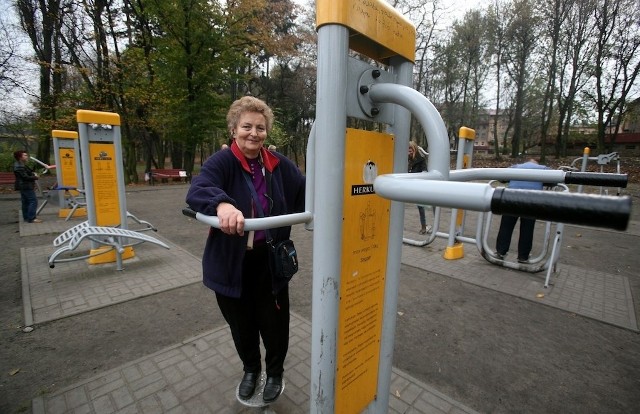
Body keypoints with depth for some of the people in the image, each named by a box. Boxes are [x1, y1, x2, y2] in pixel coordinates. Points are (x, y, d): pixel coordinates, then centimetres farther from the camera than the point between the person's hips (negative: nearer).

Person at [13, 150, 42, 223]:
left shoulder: (22, 165, 14)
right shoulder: (19, 167, -18)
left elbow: (28, 172, 24)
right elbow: (25, 177, -23)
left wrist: (33, 173, 2)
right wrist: (35, 177, -7)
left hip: (24, 186, 11)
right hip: (26, 187, -11)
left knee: (26, 202, 15)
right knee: (33, 201, -12)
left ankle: (26, 217, 23)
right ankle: (31, 218, -13)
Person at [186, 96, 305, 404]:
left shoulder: (280, 165, -1)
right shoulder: (221, 162, -11)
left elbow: (306, 193, 2)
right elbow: (196, 191, -29)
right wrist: (222, 203, -51)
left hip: (270, 261, 2)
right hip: (231, 263, -1)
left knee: (274, 322, 13)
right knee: (241, 323, 20)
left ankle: (275, 372, 45)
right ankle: (251, 369, 51)